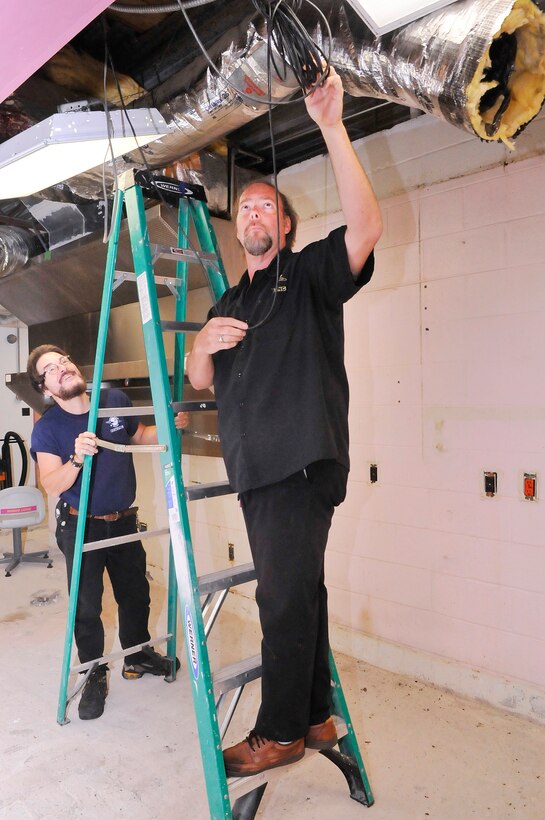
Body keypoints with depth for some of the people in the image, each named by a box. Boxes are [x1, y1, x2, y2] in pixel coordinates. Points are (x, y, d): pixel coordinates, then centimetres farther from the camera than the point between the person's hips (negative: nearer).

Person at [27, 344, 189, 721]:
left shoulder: (116, 401, -6)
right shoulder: (47, 428, -14)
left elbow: (141, 436, 12)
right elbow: (52, 484, -23)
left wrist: (171, 426, -5)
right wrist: (77, 457, -40)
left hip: (123, 521, 4)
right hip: (81, 527, -3)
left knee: (136, 594, 16)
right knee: (86, 607, 2)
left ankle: (138, 656, 40)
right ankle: (95, 677, 25)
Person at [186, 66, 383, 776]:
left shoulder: (311, 274, 3)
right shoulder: (228, 304, 23)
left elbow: (365, 227, -16)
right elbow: (200, 380, 21)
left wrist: (331, 127, -19)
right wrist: (203, 345, -2)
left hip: (302, 463, -7)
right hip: (255, 469, 7)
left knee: (284, 597, -5)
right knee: (297, 593, 12)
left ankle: (281, 731, 12)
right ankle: (314, 717, 24)